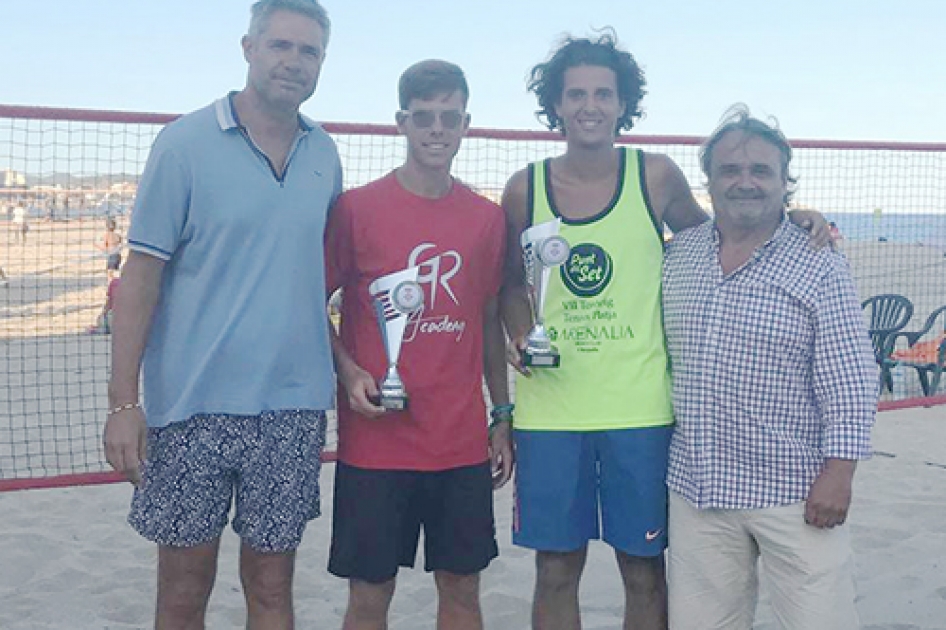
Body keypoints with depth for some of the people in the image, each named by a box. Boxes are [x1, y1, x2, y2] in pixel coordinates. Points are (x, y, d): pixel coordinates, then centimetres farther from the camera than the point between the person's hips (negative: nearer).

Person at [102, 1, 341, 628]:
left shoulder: (325, 156, 8)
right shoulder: (185, 143, -5)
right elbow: (142, 276, -5)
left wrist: (343, 367, 9)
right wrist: (124, 402, -10)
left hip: (294, 407, 3)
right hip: (192, 406, -3)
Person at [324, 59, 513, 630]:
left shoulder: (488, 218, 5)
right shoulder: (356, 208, -5)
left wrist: (503, 417, 11)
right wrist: (349, 372, -14)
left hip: (463, 442, 3)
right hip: (375, 441, -3)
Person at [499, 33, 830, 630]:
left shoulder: (657, 176, 0)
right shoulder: (525, 188, 3)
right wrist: (522, 338, -6)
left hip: (641, 407, -1)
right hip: (550, 408, 1)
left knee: (644, 570, 8)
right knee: (556, 570, 9)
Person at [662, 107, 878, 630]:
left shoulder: (820, 267, -6)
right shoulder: (676, 256, 6)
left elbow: (849, 385, -8)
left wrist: (838, 474, -13)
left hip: (795, 493, -3)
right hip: (695, 486, 4)